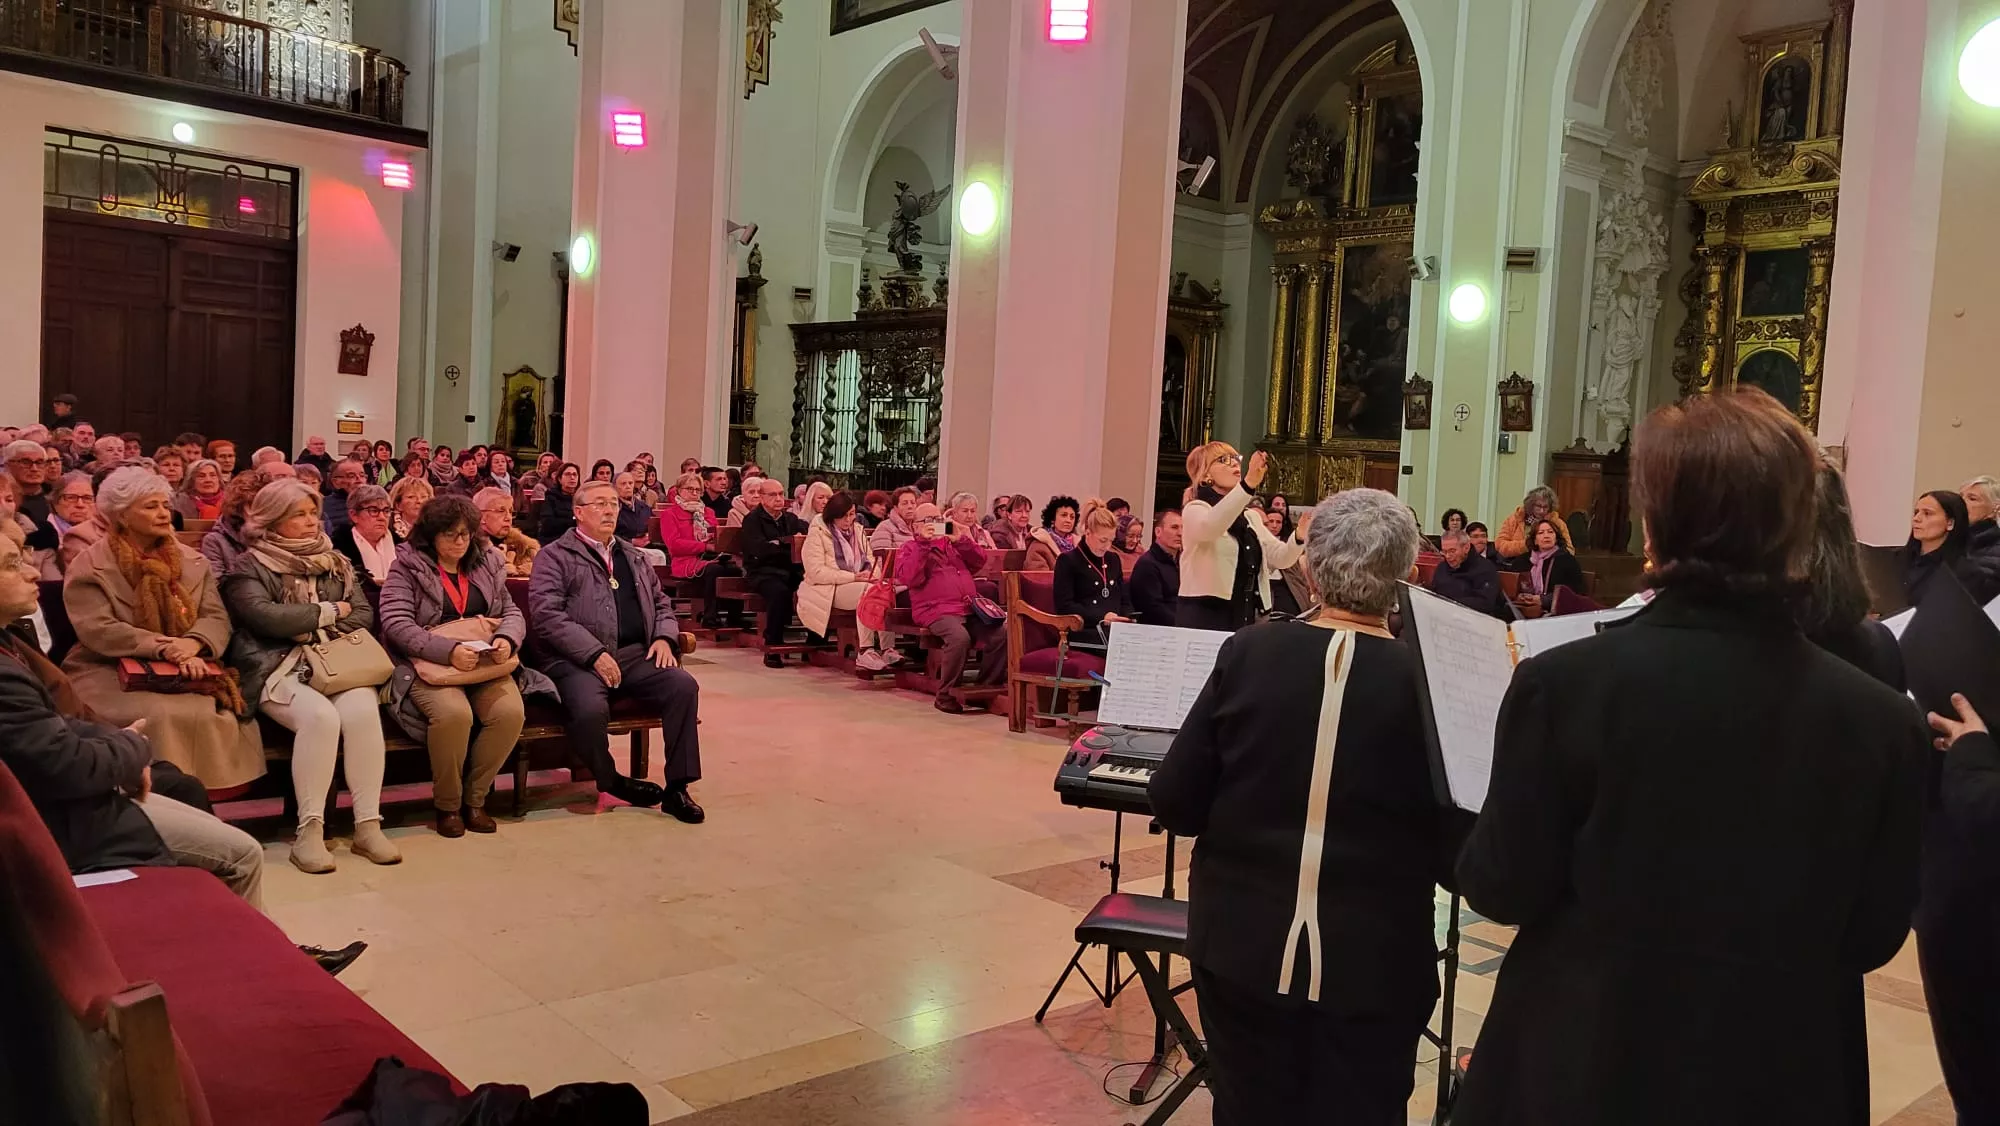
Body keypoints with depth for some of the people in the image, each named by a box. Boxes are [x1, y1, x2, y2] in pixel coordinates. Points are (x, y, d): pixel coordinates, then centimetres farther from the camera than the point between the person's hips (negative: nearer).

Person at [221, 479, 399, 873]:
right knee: (320, 715, -34)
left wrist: (314, 630, -6)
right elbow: (265, 616, -13)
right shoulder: (249, 567, 5)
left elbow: (364, 615, 11)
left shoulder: (334, 562, 19)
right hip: (277, 668, -3)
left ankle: (368, 825, -25)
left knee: (363, 711, -29)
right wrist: (329, 611, -4)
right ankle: (309, 831, -28)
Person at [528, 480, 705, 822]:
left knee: (684, 686, -20)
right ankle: (610, 781, -3)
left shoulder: (634, 557, 23)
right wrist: (594, 654, -19)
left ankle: (677, 787, -11)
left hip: (635, 654, 5)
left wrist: (664, 637, 2)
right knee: (590, 710, -34)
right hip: (576, 659, -5)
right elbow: (547, 615, -10)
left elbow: (662, 604, 26)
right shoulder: (554, 556, 3)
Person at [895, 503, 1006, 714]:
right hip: (936, 610, -5)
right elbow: (909, 578, -7)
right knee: (960, 638, -35)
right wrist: (923, 543, -9)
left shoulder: (952, 543, 28)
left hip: (971, 607, 5)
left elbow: (979, 561, 16)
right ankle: (946, 695, -19)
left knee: (1001, 633, -21)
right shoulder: (908, 549, 13)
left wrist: (961, 540, 2)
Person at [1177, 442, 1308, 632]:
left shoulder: (1250, 517, 18)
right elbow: (1209, 526, -29)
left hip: (1247, 618, 7)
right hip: (1204, 617, -7)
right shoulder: (1195, 510, -5)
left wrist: (1300, 536, -11)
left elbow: (1280, 557, 12)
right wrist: (1249, 483, -41)